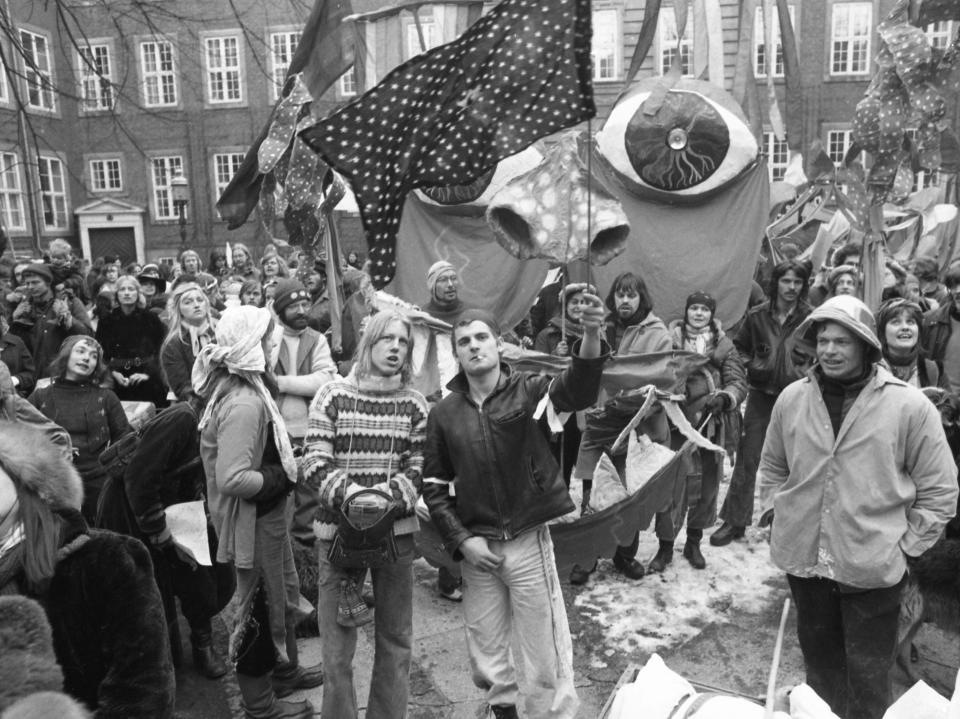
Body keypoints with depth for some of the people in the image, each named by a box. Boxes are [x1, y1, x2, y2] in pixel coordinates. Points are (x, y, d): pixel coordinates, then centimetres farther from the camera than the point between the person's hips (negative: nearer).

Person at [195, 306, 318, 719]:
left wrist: (282, 471, 2)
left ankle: (285, 670, 45)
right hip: (253, 520, -9)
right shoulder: (243, 404, -29)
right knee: (259, 604, 9)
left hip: (266, 515, 9)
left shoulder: (246, 388, 2)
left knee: (282, 593, 25)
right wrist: (279, 478, -20)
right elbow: (232, 479, -32)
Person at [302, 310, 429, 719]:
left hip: (396, 530, 2)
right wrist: (350, 494, -23)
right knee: (337, 643, 6)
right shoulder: (333, 396, -2)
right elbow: (314, 464, -7)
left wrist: (388, 498, -18)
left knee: (395, 639, 13)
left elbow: (417, 469, 1)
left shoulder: (414, 404, 3)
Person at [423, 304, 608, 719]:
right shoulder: (444, 413, 0)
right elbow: (434, 486, 5)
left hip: (528, 541, -3)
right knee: (486, 653, 19)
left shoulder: (528, 390, -8)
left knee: (545, 656, 7)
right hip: (476, 546, 3)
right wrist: (461, 539, -5)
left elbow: (576, 391, -28)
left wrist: (591, 337, -46)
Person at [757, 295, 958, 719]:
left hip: (872, 568, -3)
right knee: (818, 659, 23)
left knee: (868, 677, 9)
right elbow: (771, 466, 14)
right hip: (803, 560, 4)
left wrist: (906, 544, -5)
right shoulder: (791, 399, 0)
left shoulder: (910, 406, -10)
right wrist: (775, 513, 5)